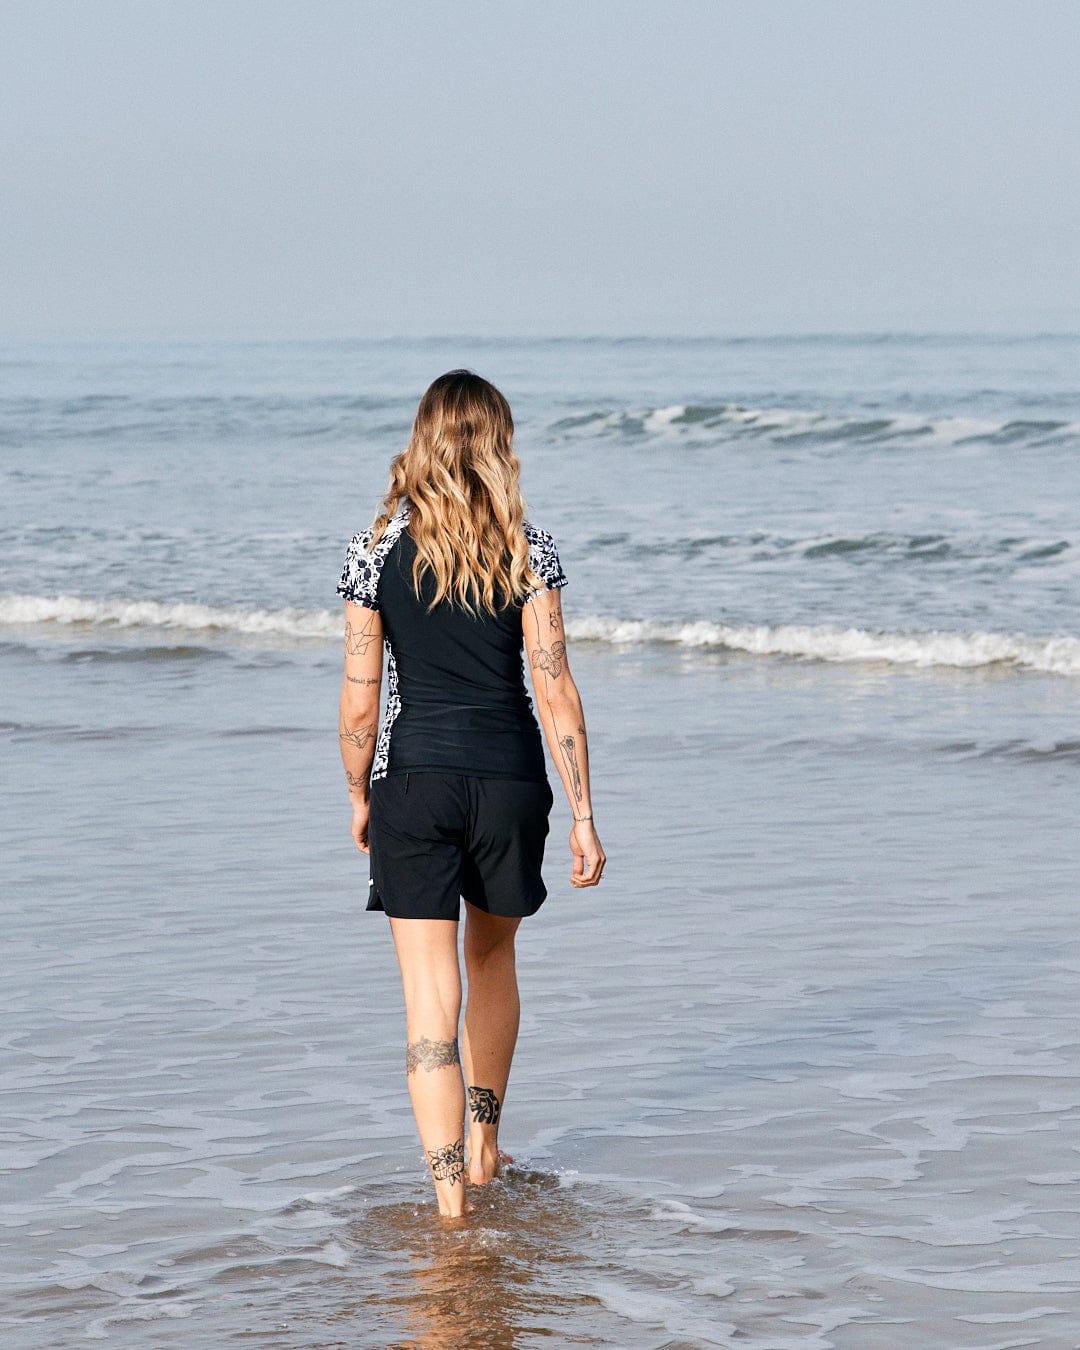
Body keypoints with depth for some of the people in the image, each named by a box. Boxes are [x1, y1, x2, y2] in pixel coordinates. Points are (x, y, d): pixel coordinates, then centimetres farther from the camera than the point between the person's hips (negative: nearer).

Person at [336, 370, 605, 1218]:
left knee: (431, 993, -2)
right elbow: (556, 693, -5)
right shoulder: (528, 551, -3)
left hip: (413, 776, -1)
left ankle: (450, 1197, -7)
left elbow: (360, 704, -2)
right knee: (493, 956, 25)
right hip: (508, 774, 2)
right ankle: (484, 1147, 36)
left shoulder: (378, 553, -3)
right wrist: (584, 817, -1)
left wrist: (360, 799, 14)